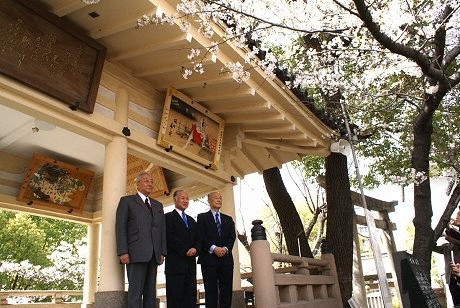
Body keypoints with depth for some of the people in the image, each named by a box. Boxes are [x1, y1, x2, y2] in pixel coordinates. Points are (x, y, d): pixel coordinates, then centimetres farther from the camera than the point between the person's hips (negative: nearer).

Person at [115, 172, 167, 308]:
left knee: (151, 292, 4)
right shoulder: (127, 201, 7)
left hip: (153, 254, 5)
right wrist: (123, 252, -11)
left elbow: (162, 229, 17)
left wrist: (162, 252, 6)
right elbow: (120, 227, -1)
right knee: (135, 291, -7)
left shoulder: (158, 205, 22)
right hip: (136, 253, -5)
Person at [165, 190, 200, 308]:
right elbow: (170, 238, -11)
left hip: (190, 264, 6)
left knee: (190, 298, 3)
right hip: (175, 263, -6)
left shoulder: (192, 221, 23)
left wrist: (195, 249, -5)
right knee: (175, 299, -3)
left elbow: (197, 239, 16)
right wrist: (185, 251, -14)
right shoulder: (168, 217, 1)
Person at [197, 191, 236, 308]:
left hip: (226, 258, 3)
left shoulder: (228, 219, 20)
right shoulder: (202, 217, 9)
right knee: (211, 291, -2)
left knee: (226, 291, 2)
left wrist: (225, 248, -11)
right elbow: (201, 236, -3)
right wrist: (213, 248, -15)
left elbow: (232, 236, 8)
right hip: (209, 259, -3)